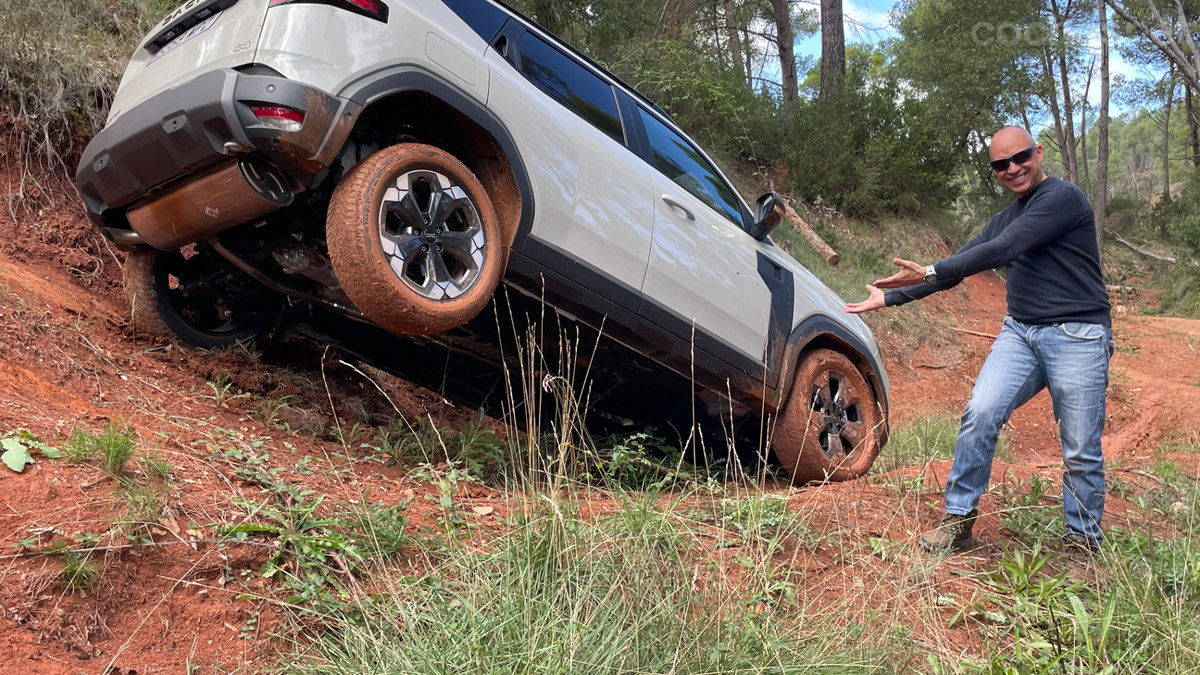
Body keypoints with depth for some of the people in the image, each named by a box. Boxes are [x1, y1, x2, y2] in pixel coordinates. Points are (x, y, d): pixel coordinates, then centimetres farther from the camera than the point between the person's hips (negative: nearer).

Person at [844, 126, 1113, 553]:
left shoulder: (1062, 198, -8)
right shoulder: (1004, 220, 18)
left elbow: (1000, 252, -17)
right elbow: (956, 268, 18)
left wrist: (930, 273, -16)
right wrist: (889, 298, 13)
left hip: (1077, 337, -6)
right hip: (1020, 333, 6)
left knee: (1081, 451, -1)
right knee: (980, 415, -12)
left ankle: (1083, 541, 17)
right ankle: (958, 519, -3)